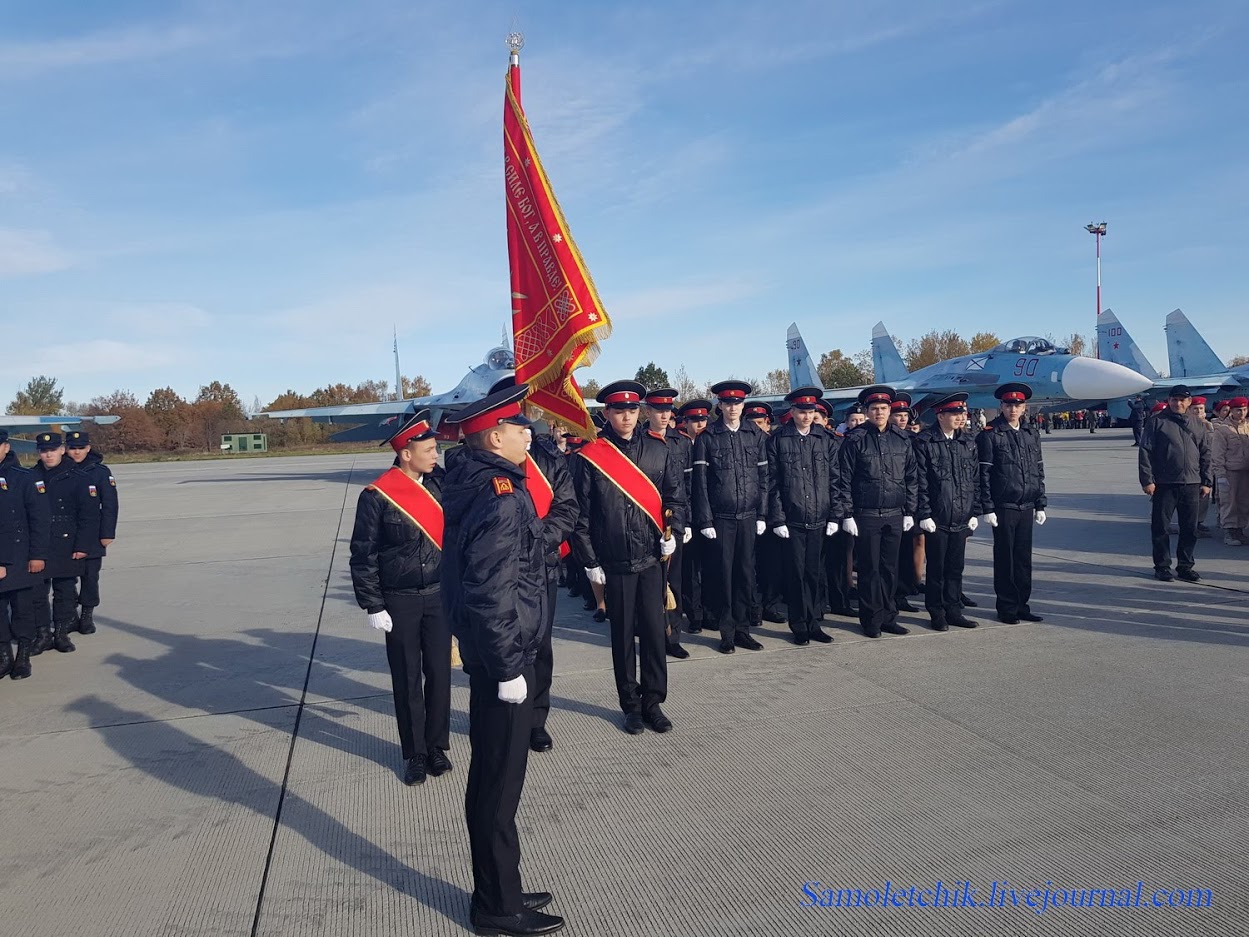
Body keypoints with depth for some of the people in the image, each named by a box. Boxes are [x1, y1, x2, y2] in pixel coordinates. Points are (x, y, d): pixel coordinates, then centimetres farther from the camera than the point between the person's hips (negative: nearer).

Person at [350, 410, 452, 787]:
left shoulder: (439, 483, -1)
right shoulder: (377, 496, -12)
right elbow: (363, 555, -8)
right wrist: (373, 606, -9)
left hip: (439, 595, 3)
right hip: (399, 601, -3)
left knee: (439, 672, 9)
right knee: (407, 678, 9)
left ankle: (437, 745, 27)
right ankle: (415, 753, 24)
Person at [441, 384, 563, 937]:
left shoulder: (469, 483, 5)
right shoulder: (501, 501, -24)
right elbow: (491, 596, -26)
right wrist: (509, 667, -20)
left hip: (487, 654, 10)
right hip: (502, 660, -10)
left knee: (492, 779, 20)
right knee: (499, 786, 6)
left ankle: (499, 891, 37)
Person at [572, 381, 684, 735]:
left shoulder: (657, 449, 3)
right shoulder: (591, 457, -4)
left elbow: (676, 493, 11)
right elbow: (582, 515, -2)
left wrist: (673, 532, -4)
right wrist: (590, 561, -3)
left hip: (652, 557, 2)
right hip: (614, 561, -2)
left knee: (653, 630, 6)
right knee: (623, 634, 9)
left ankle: (653, 702, 20)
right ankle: (631, 705, 23)